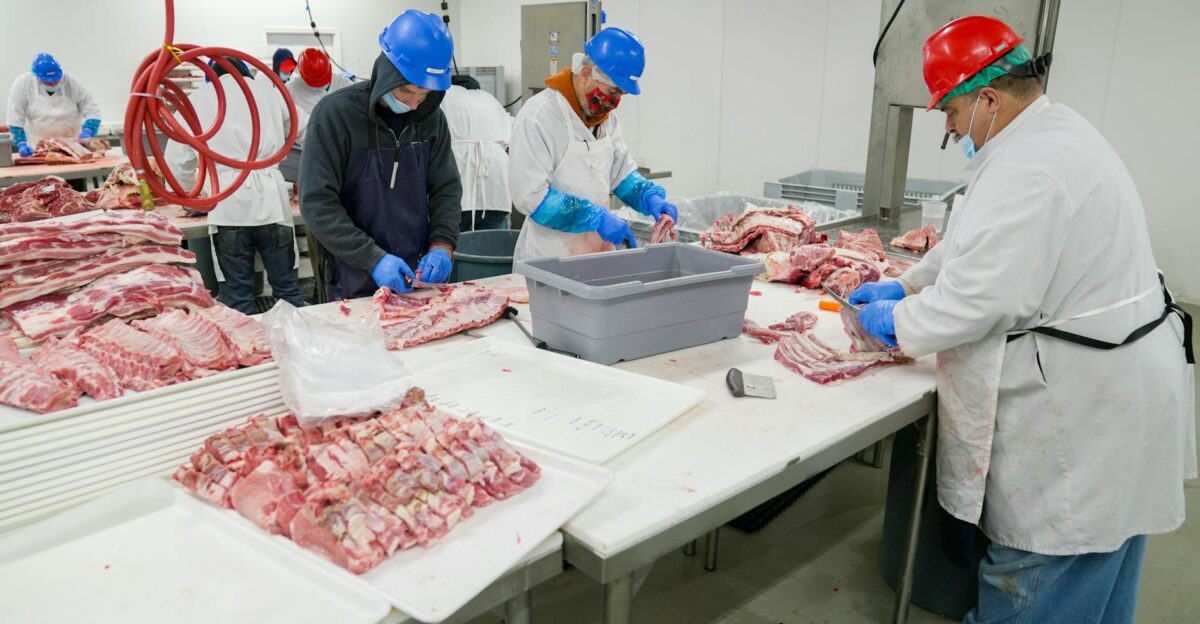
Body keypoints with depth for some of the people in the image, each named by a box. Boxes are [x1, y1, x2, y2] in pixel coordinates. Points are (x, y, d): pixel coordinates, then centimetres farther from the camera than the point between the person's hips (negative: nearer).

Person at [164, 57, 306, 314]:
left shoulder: (196, 99, 12)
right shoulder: (267, 88, 14)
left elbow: (177, 160, 13)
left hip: (229, 204, -1)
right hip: (272, 199, 1)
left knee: (236, 294, 5)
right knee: (286, 287, 8)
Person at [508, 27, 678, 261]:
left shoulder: (605, 117, 7)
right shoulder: (537, 117, -17)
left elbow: (622, 172, 15)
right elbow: (531, 195, -23)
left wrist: (651, 197, -4)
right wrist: (596, 218, -27)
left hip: (599, 251, 7)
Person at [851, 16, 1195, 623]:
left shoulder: (1026, 171, -25)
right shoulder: (1055, 132, 11)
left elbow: (975, 298, -25)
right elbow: (975, 243, 18)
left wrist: (898, 319, -8)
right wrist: (905, 285, 16)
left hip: (1083, 406, -11)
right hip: (1111, 387, 11)